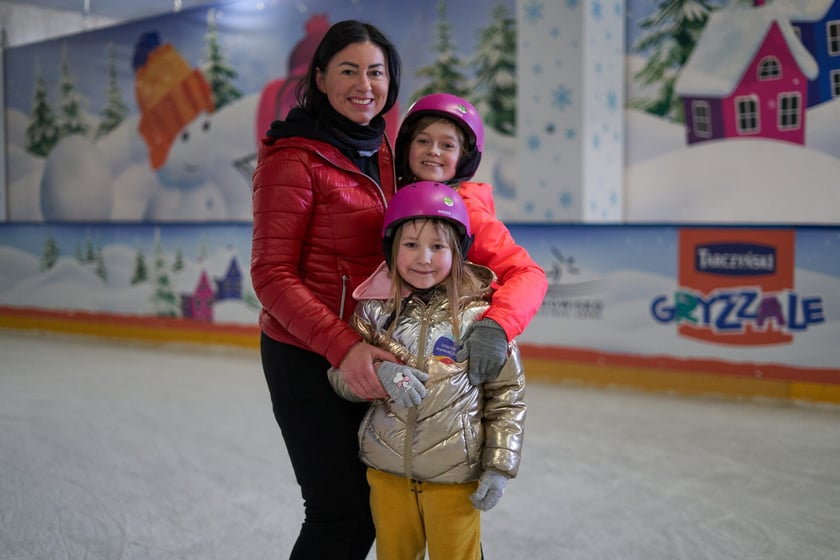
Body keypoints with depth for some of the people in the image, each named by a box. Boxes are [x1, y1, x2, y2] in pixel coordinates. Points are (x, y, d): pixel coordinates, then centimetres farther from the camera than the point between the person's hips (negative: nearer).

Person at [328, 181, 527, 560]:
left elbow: (507, 393, -4)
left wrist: (499, 466, -6)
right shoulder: (374, 309, -4)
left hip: (455, 475, -2)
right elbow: (339, 377, -2)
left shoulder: (479, 314, -10)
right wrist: (381, 373, -22)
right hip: (386, 470, 3)